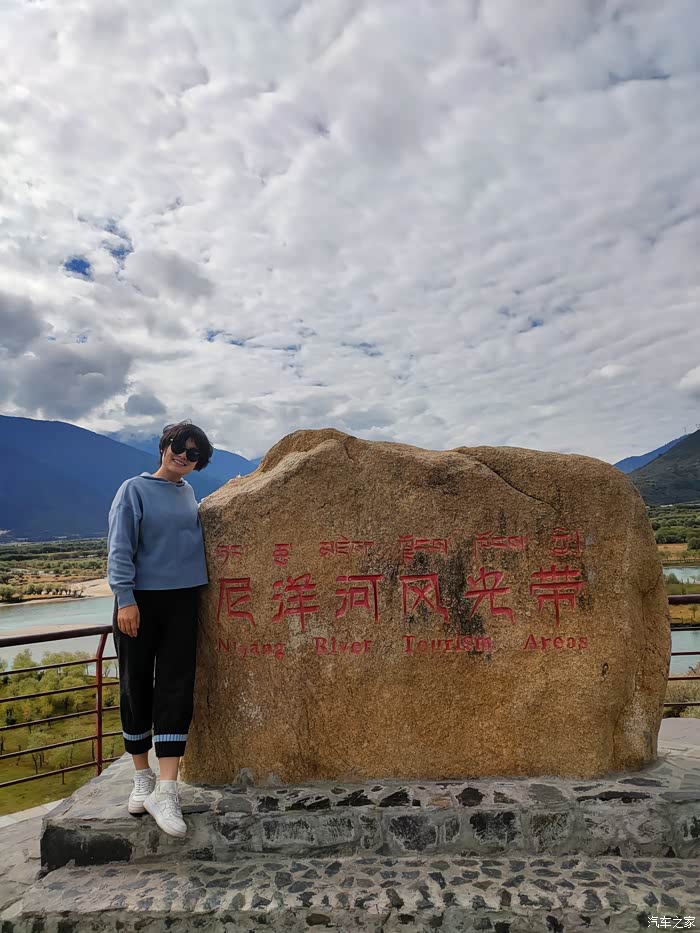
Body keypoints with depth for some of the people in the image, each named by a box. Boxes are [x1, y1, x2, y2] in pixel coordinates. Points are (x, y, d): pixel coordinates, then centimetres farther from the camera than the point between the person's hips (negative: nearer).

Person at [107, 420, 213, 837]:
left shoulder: (188, 492, 9)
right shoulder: (135, 489, -4)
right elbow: (120, 548, -9)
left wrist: (199, 585, 17)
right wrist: (125, 598, -15)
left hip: (183, 601, 4)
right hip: (141, 601, -3)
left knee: (176, 690, -2)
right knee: (136, 686, 7)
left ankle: (166, 791, 2)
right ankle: (143, 777, 25)